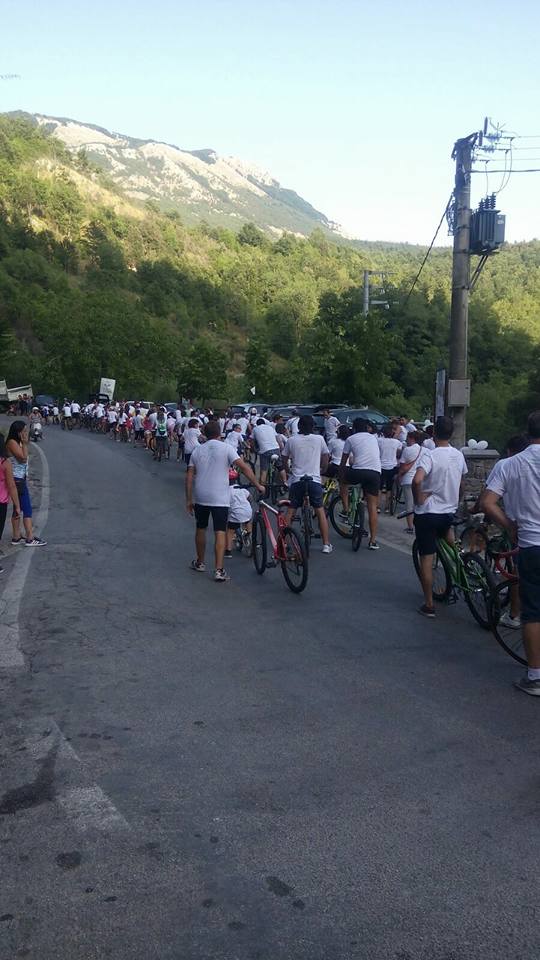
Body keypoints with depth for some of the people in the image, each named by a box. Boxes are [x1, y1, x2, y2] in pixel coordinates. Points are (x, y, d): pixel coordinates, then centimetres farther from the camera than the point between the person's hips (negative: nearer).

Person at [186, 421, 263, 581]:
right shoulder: (226, 448, -4)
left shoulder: (197, 450, 8)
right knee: (220, 533, -3)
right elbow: (244, 467, -13)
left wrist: (189, 500, 10)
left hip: (200, 497, 4)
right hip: (219, 498, -4)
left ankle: (200, 563, 32)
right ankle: (219, 570, -8)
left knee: (201, 529, 19)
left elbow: (189, 476, 5)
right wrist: (258, 486, -6)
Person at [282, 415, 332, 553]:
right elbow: (325, 459, 9)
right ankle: (326, 545, 7)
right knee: (320, 511, 9)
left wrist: (287, 470, 29)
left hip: (296, 480, 0)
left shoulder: (291, 440, 2)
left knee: (290, 511, 9)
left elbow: (284, 461, 9)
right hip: (315, 479, 0)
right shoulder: (319, 439, 2)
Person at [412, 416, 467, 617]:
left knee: (426, 559, 2)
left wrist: (419, 499, -16)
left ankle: (429, 605, 7)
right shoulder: (459, 455, 2)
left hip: (427, 512, -5)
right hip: (450, 511, 5)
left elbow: (417, 480, -33)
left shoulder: (429, 455, -17)